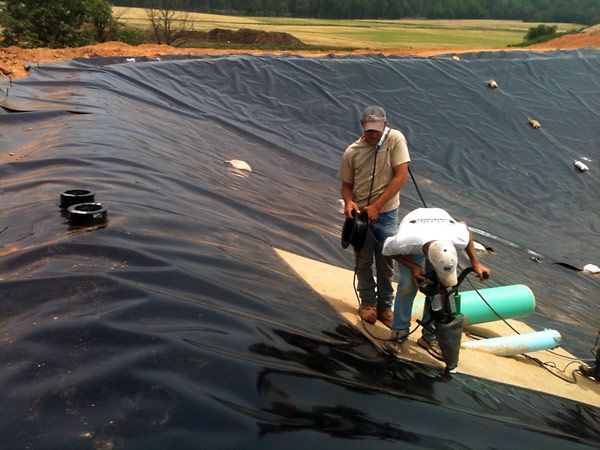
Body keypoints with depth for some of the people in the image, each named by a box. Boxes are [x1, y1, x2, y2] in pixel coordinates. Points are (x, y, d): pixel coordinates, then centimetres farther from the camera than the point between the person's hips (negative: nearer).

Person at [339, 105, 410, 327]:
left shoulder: (395, 140, -11)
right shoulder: (352, 152, -5)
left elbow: (401, 177, -15)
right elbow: (346, 184, 6)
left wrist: (376, 206, -19)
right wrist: (348, 202, -18)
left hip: (386, 213, -1)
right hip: (360, 213, 2)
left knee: (386, 264, 9)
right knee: (363, 262, 12)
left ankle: (385, 306, 27)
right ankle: (368, 302, 32)